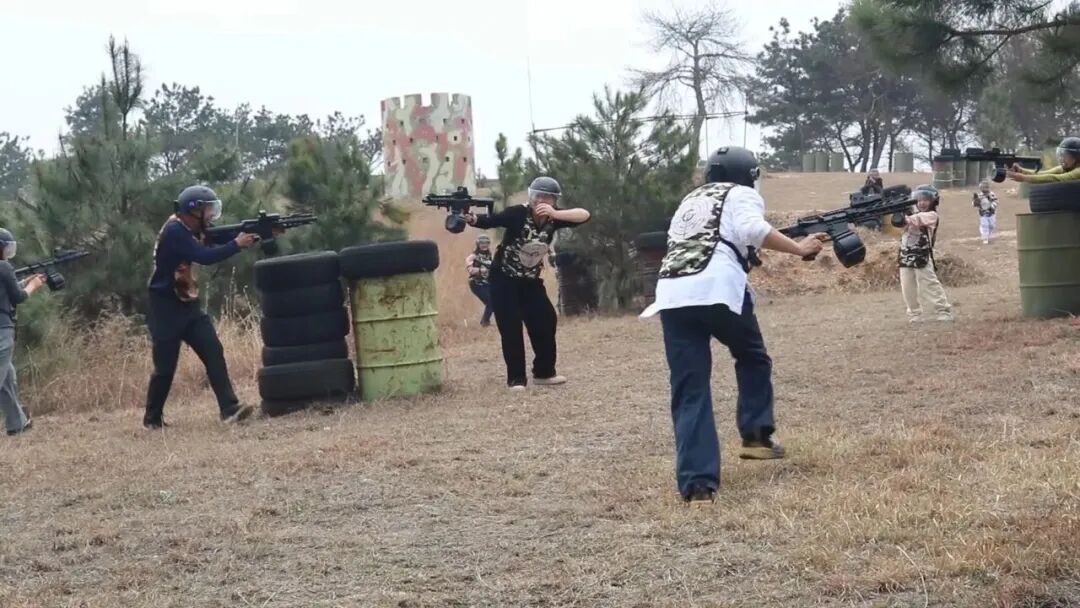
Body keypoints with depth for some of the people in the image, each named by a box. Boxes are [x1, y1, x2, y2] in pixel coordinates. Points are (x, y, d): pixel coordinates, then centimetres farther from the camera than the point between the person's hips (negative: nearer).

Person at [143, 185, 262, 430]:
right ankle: (152, 418, 18)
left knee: (214, 352, -6)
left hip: (188, 306, 8)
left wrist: (244, 238, -9)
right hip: (166, 309, -8)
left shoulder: (191, 231, 9)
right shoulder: (174, 232, -20)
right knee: (165, 366, 0)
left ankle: (229, 409, -11)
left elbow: (216, 239, 8)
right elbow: (205, 257, -29)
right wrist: (237, 244, -21)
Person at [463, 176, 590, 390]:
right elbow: (492, 220, -32)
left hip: (530, 281, 5)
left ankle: (544, 372, 19)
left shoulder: (554, 218, -10)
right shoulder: (518, 213, -22)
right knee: (510, 328, -9)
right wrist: (473, 219, -54)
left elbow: (584, 215, -19)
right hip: (504, 280, -5)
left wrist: (554, 214, -33)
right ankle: (516, 378, -1)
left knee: (546, 321, 4)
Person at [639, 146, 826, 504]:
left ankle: (697, 483, -4)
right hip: (717, 288, -4)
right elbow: (753, 229, -6)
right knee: (752, 358, 25)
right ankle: (756, 436, 23)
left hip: (672, 294, 5)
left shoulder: (690, 200, 35)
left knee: (689, 391, 4)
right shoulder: (741, 195, 15)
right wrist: (799, 249, -3)